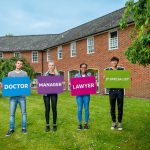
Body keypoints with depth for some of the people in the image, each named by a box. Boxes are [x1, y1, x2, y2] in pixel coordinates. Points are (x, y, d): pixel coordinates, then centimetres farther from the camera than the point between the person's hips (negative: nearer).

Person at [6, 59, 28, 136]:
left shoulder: (24, 73, 6)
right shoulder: (10, 73, 11)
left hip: (22, 96, -1)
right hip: (13, 96, 1)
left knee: (23, 113, 5)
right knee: (12, 113, 5)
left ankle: (24, 128, 16)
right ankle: (11, 129, 16)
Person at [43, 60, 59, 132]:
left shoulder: (57, 74, 5)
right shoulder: (45, 74, 9)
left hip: (54, 93, -1)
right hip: (46, 93, 1)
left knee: (54, 109, 3)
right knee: (47, 109, 3)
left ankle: (54, 125, 16)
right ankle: (47, 125, 15)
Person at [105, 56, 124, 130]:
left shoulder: (121, 69, 6)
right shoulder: (107, 70, 6)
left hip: (120, 90, 0)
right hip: (112, 90, 0)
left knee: (120, 107, 5)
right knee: (112, 107, 7)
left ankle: (119, 123, 20)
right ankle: (114, 122, 22)